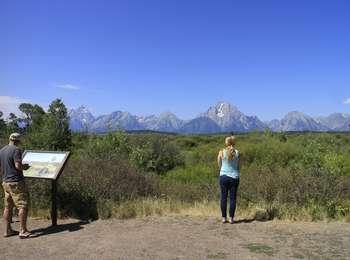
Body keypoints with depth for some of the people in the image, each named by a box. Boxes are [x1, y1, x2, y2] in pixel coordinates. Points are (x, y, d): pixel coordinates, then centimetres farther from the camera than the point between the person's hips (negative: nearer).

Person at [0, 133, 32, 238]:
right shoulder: (16, 150, -13)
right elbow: (18, 165, -21)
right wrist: (25, 167, -2)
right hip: (16, 182, -8)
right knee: (23, 206, -3)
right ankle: (23, 231, -3)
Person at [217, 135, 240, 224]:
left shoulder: (221, 152, -5)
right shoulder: (237, 153, -3)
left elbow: (219, 165, 5)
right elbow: (238, 166, 3)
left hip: (224, 176, 0)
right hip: (234, 177, 0)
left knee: (224, 197, 8)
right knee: (233, 198, 7)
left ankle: (224, 218, 13)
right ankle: (231, 218, 9)